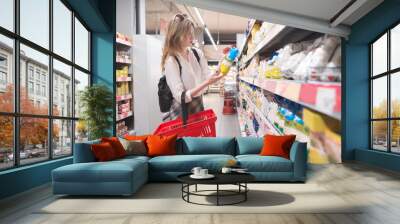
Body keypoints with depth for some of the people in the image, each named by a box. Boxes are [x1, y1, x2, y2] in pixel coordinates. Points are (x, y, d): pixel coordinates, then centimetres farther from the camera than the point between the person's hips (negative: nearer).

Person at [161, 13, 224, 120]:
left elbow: (207, 77, 0)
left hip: (198, 106, 6)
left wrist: (219, 71, -19)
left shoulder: (197, 53, -1)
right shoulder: (171, 61, -19)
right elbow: (181, 97, -24)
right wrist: (207, 83, -31)